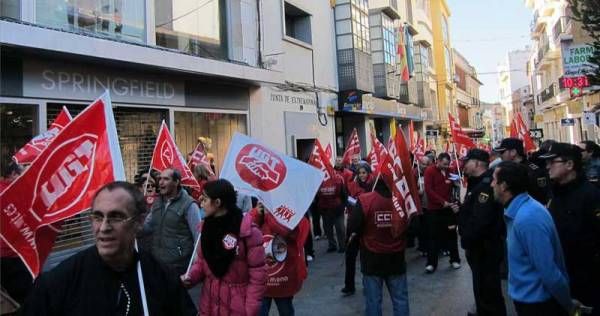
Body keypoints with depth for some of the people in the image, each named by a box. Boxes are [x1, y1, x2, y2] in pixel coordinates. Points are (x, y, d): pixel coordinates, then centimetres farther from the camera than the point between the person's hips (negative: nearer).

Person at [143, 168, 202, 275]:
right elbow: (145, 228, 18)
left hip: (179, 266, -6)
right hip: (157, 263, 6)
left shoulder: (188, 205, -13)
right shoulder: (157, 202, 8)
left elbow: (198, 236, -13)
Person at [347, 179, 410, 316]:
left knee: (373, 299, 9)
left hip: (372, 259, -2)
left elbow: (352, 229, -14)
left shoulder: (364, 200, -19)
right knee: (400, 298, 14)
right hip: (396, 258, 3)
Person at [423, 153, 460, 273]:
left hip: (448, 208, 4)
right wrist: (442, 202, -19)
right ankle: (431, 263, 9)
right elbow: (428, 190, -13)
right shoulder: (430, 171, -6)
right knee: (433, 236, 1)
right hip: (433, 209, -4)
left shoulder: (449, 171, 7)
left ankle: (455, 259, 23)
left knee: (451, 233, 9)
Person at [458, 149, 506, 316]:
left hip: (485, 248, -11)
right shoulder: (480, 183, 13)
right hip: (480, 246, 11)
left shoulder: (486, 185, -23)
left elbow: (480, 220, -29)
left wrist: (467, 242, -20)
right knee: (483, 288, 22)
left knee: (487, 290, 1)